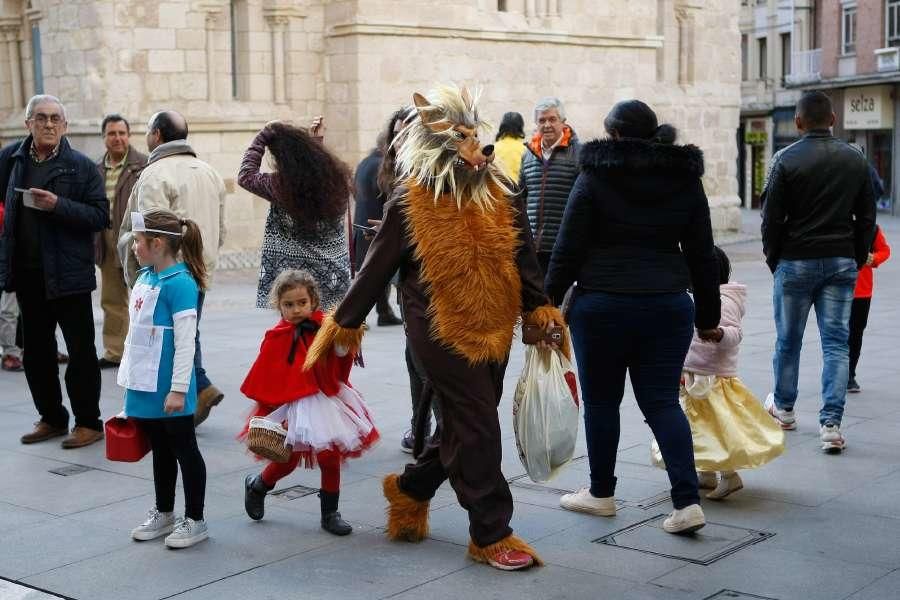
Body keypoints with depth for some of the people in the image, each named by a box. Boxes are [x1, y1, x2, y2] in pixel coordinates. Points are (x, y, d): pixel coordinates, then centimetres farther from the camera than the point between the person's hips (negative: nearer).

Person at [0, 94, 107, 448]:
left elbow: (100, 216, -10)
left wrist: (58, 205, -22)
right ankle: (52, 418, 26)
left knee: (81, 351, 1)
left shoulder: (82, 166, -5)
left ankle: (88, 423, 11)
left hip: (68, 273, -5)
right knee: (36, 352, 13)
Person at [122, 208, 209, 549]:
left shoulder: (180, 283, -19)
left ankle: (195, 520, 16)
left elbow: (185, 342, -21)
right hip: (145, 386, 9)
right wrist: (133, 379, 20)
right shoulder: (145, 277, 8)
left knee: (184, 450, 4)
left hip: (169, 390, -9)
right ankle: (163, 514, 34)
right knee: (160, 450, 20)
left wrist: (178, 390, -23)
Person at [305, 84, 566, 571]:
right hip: (443, 333, -6)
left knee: (462, 424, 15)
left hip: (494, 327, 6)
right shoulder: (410, 201, -9)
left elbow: (522, 251, 13)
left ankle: (410, 490, 38)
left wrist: (537, 304, 11)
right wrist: (346, 321, 2)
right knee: (477, 429, -3)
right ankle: (490, 534, 9)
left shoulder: (496, 191, 4)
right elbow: (377, 267, -2)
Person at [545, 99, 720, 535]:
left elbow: (567, 251, -7)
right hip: (668, 307, 4)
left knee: (601, 401, 11)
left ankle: (601, 493, 24)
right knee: (662, 402, 6)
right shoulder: (686, 181, 8)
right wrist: (708, 318, 17)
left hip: (602, 306, -4)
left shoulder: (594, 178, -5)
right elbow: (702, 257, 10)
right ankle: (688, 502, -4)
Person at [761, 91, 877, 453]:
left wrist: (773, 260, 6)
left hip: (796, 261, -2)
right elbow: (866, 219, 7)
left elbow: (772, 218, -7)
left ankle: (783, 408, 30)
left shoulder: (786, 159, -8)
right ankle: (831, 424, -4)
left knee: (788, 339, 13)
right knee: (836, 342, 3)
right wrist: (857, 260, 15)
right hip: (841, 263, 3)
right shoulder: (856, 161, 4)